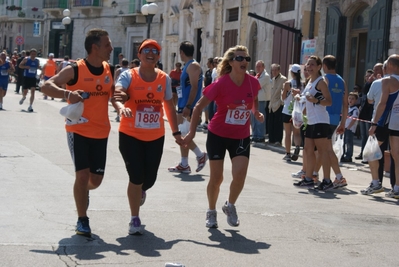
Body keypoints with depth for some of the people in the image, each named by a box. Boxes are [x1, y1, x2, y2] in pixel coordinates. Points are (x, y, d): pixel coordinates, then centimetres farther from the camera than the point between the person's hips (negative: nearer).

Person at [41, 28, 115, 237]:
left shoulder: (110, 71, 2)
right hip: (78, 130, -5)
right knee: (82, 174, -9)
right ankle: (82, 220, 7)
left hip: (101, 132, 5)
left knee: (96, 179, 8)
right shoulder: (75, 70, -13)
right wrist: (67, 94, -36)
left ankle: (81, 192, 44)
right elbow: (46, 86, -19)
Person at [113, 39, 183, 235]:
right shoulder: (128, 76, -7)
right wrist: (121, 106, -49)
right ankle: (135, 219, 12)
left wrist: (176, 132, 16)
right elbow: (117, 93, -27)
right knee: (136, 177, -5)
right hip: (130, 135, -3)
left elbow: (169, 107, 14)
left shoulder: (164, 79, 5)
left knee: (149, 179, 8)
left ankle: (141, 191, 47)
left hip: (155, 137, 3)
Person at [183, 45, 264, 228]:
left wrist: (256, 113, 4)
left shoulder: (253, 82, -7)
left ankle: (230, 206, 13)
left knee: (240, 174, -15)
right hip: (218, 135, -2)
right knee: (216, 178, 2)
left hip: (241, 137, 2)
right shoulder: (221, 84, -18)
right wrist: (192, 132, -11)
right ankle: (211, 212, 27)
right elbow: (199, 107, -10)